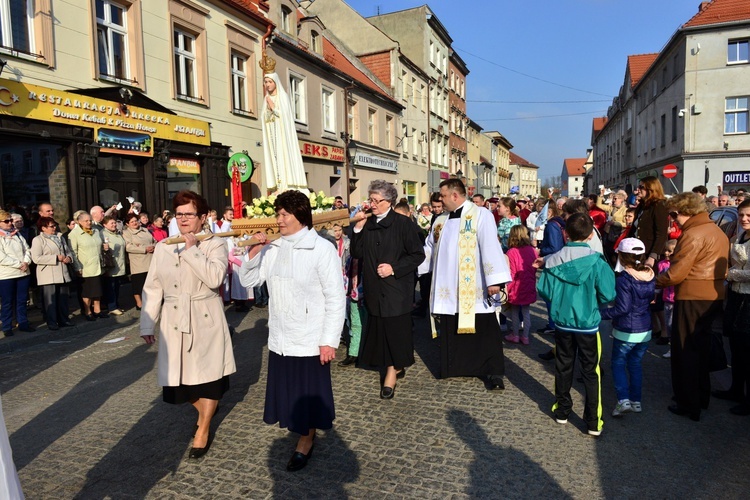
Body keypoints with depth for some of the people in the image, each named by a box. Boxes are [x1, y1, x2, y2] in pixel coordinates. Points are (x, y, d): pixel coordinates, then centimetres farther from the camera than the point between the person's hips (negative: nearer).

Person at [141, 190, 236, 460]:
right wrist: (147, 324, 5)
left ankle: (202, 431, 25)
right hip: (174, 323, 4)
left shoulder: (215, 245, -4)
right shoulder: (163, 247, 7)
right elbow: (152, 289, 8)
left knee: (207, 376, 5)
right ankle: (203, 414, 39)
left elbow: (215, 278, -23)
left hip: (205, 323, -4)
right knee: (179, 376, 10)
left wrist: (192, 250, -19)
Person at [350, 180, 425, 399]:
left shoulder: (403, 223, -8)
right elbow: (356, 253, 3)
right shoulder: (368, 224, 6)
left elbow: (418, 255, -7)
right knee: (379, 329, 11)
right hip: (374, 288, 5)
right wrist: (358, 228, -6)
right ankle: (396, 366, 30)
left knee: (395, 329, 0)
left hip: (396, 288, -5)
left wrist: (394, 268, -15)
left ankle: (392, 372, 14)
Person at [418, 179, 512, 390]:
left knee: (484, 331, 2)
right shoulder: (441, 220, 12)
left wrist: (495, 280, -22)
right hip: (448, 288, 6)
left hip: (474, 288, -6)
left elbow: (490, 247, -16)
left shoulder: (480, 215, -8)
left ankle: (494, 373, 13)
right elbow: (429, 249, 18)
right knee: (451, 330, 14)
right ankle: (453, 367, 28)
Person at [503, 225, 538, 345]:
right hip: (529, 287, 4)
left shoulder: (512, 252, -18)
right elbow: (535, 269, 7)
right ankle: (525, 336, 18)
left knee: (515, 311, 13)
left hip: (516, 287, -4)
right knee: (526, 311, 14)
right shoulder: (533, 251, -4)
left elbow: (511, 273, -17)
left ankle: (515, 335, 22)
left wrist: (507, 288, -6)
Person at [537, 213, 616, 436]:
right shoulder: (596, 262, -16)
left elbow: (543, 291, -6)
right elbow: (608, 295, -13)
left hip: (562, 323, 2)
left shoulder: (553, 260, -10)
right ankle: (593, 422, 15)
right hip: (588, 324, -2)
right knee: (590, 372, 9)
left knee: (563, 367, 17)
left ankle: (562, 410, 30)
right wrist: (592, 298, 8)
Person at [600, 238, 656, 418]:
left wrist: (601, 314, -18)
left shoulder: (623, 279, -20)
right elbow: (651, 298, 15)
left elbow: (622, 308, -24)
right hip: (645, 330, 6)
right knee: (635, 364, 18)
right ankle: (636, 401, 23)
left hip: (625, 332, -6)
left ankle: (623, 400, -1)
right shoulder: (650, 276, 1)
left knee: (618, 364, 9)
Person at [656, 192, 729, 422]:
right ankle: (702, 396, 32)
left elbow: (676, 273, -20)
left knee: (685, 351, 2)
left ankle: (689, 404, 10)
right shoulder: (718, 232, 13)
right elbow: (721, 268, 15)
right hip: (714, 297, 9)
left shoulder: (693, 234, -17)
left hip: (693, 298, -9)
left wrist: (654, 282, -6)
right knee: (701, 347, 20)